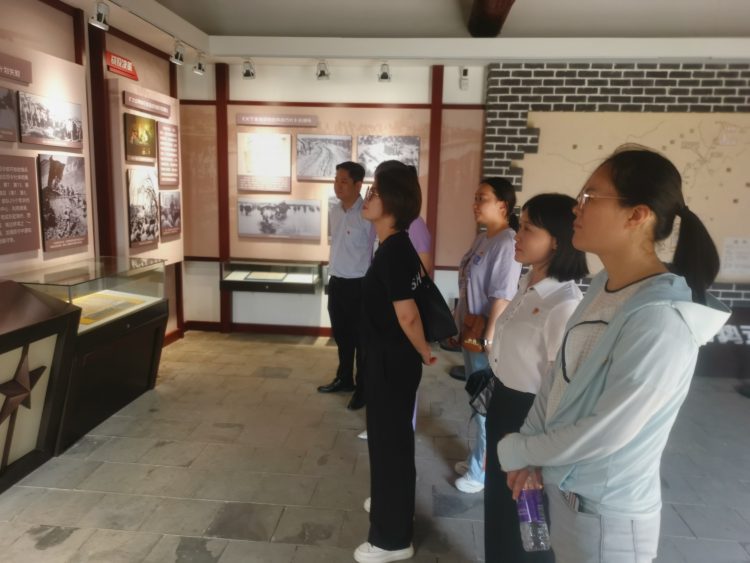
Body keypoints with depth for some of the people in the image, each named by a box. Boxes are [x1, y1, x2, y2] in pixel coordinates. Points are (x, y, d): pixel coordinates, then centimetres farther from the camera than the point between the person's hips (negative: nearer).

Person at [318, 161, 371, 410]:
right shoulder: (335, 211, 8)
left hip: (358, 285, -8)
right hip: (336, 282, 8)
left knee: (361, 338, 4)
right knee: (341, 335, 19)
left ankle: (363, 388, 18)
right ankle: (344, 378, 36)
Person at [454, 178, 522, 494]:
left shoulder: (507, 244, -19)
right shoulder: (482, 239, 9)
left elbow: (502, 297, -22)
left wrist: (489, 339, -22)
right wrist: (457, 321, 17)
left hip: (486, 336, -9)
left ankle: (483, 470, 21)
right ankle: (479, 459, 36)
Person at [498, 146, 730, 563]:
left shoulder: (660, 322, -28)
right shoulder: (604, 285, -4)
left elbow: (604, 433, -24)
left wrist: (515, 450, -11)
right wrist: (529, 453, -1)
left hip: (607, 513, -6)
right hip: (565, 488, 7)